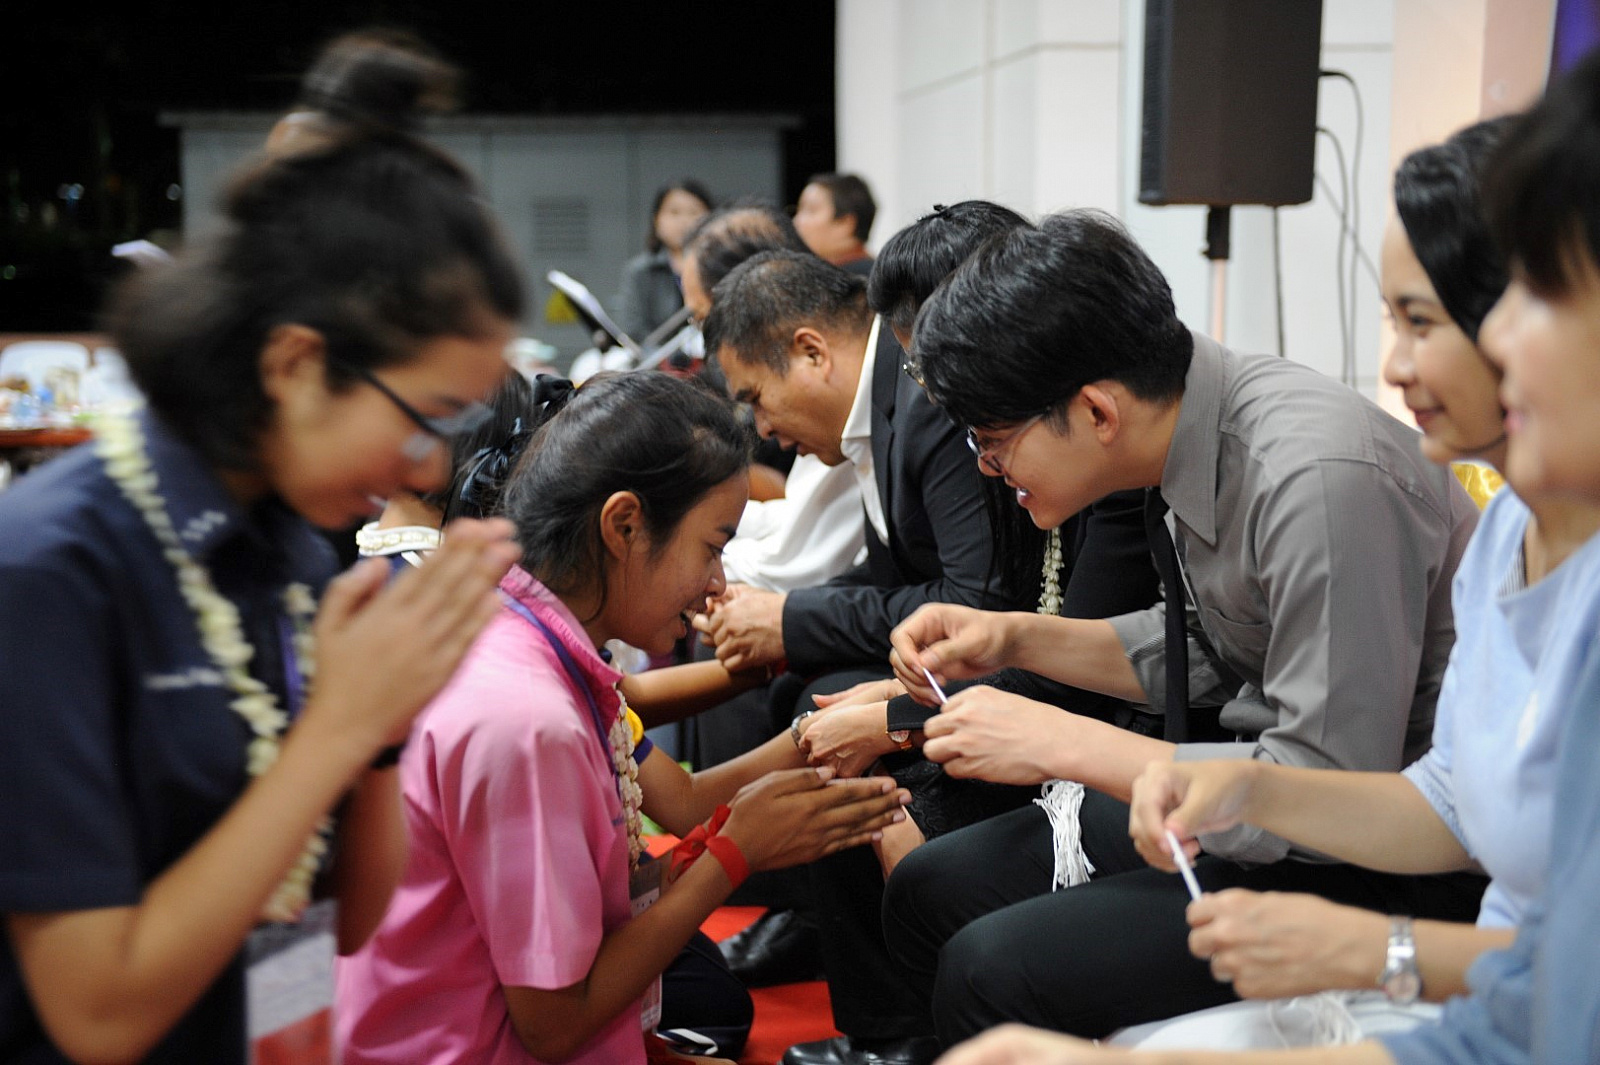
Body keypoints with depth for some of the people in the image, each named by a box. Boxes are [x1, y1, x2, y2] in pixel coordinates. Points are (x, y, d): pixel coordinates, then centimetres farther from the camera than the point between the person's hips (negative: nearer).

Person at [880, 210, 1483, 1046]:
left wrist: (1061, 744, -20)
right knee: (928, 894, 6)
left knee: (992, 971, -21)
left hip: (1389, 864, -8)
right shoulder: (1197, 430, -2)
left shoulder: (1317, 478, -28)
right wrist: (1015, 639, 3)